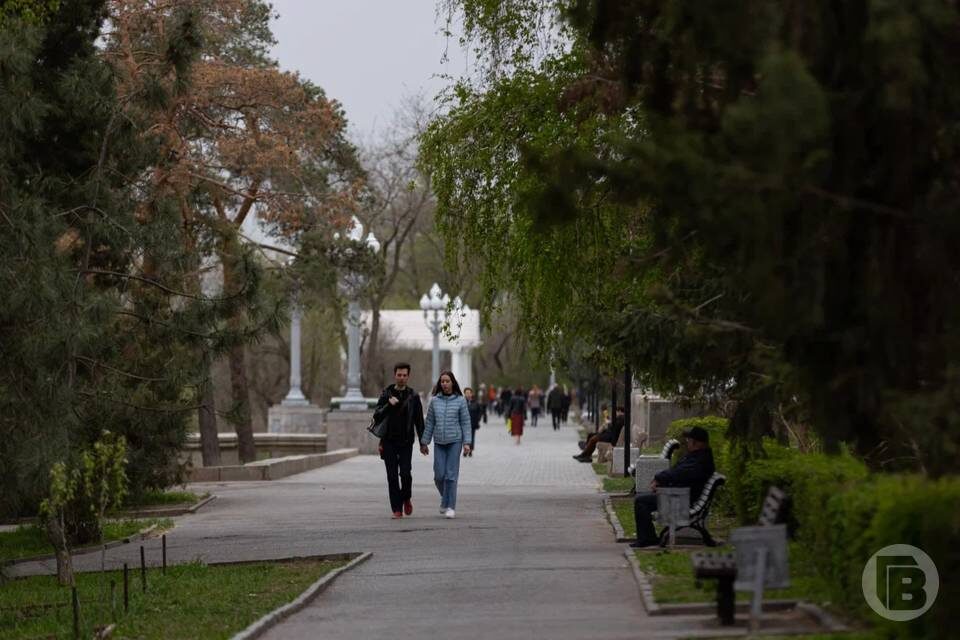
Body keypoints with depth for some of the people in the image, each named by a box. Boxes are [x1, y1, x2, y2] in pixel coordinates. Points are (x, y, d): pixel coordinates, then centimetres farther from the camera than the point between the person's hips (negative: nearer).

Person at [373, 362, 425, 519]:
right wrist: (388, 405, -18)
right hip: (389, 442, 1)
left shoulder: (413, 396, 5)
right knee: (392, 476, -2)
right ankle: (397, 509, 3)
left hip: (406, 442, -1)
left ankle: (406, 499, 17)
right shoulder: (386, 394, 5)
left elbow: (419, 421, 8)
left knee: (405, 473, -10)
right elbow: (377, 415, -2)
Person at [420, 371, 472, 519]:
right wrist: (424, 442, 11)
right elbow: (429, 423, 12)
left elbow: (466, 422, 0)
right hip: (439, 442, 2)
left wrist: (467, 443, -6)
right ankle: (445, 499, 26)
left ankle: (450, 507, 0)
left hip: (455, 441, -2)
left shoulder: (460, 401, 0)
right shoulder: (435, 401, 7)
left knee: (451, 475, -6)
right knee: (439, 475, -1)